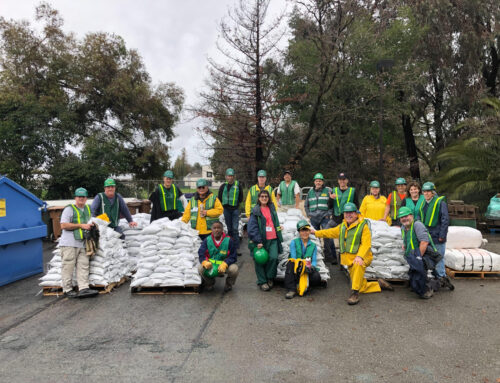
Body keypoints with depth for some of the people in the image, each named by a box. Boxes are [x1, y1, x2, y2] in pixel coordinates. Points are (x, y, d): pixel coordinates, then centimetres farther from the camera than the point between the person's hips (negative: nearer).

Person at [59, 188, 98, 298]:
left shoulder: (88, 209, 19)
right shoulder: (69, 209, -3)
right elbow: (63, 225, -13)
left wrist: (91, 225, 13)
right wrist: (81, 225, -15)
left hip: (82, 244, 7)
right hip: (69, 243, -6)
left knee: (83, 266, 0)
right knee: (68, 267, -3)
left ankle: (83, 289, -1)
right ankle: (67, 289, 6)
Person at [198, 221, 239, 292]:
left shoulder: (228, 240, -10)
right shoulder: (207, 240, -5)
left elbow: (232, 257, -10)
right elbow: (201, 254, -9)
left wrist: (224, 264, -29)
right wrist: (205, 262, -32)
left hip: (225, 265, -1)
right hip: (210, 265, 2)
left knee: (234, 269, -32)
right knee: (200, 268, -27)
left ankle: (229, 284, 7)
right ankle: (209, 283, 9)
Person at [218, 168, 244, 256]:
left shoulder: (238, 185, 0)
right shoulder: (223, 186, 6)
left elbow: (241, 197, 8)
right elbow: (219, 197, 15)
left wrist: (236, 204, -1)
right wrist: (223, 205, 6)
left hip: (235, 210, -3)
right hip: (226, 210, 3)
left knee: (235, 229, -9)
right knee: (229, 228, 11)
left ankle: (236, 248, -8)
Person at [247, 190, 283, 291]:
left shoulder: (272, 208, 14)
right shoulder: (255, 210, -2)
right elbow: (252, 227, -8)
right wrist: (258, 241, -13)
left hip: (273, 239, 3)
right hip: (260, 240, -3)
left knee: (273, 258, -13)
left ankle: (270, 278, 10)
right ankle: (262, 282, 16)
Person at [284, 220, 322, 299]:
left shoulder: (313, 245, 12)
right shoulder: (294, 242, 4)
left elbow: (314, 261, 3)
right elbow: (293, 258, -8)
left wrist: (312, 266, -23)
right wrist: (303, 266, -27)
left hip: (308, 270, 1)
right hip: (296, 270, -1)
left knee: (316, 278, -31)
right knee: (290, 262, -34)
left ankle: (302, 285, 1)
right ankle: (291, 289, -27)